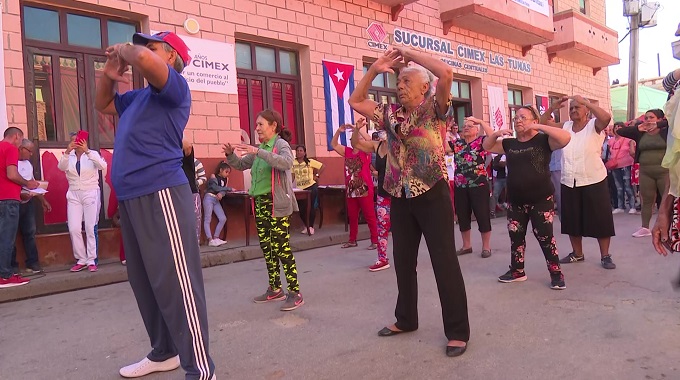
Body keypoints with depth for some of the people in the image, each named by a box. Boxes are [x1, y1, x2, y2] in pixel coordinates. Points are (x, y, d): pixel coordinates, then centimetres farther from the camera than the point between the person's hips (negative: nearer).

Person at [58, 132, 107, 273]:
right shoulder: (69, 156, 6)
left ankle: (91, 261, 5)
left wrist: (87, 151, -30)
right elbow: (61, 167, -14)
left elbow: (103, 166, -20)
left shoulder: (92, 154, -1)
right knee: (74, 229, -3)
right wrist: (67, 151, -30)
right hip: (73, 195, 3)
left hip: (91, 194, -2)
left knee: (90, 228, -2)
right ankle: (81, 260, 10)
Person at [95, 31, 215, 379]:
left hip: (161, 194, -10)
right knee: (144, 282, 15)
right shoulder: (139, 96, 22)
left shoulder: (175, 86, -3)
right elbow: (102, 105, 38)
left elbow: (144, 60, -24)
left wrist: (124, 49, -1)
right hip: (130, 197, 10)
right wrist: (109, 74, 20)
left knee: (176, 283, -11)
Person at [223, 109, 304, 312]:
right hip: (260, 203, 8)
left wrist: (258, 152, -33)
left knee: (281, 247, -9)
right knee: (267, 248, 12)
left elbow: (286, 162, -29)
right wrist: (230, 155, 0)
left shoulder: (281, 144, -7)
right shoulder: (259, 149, 15)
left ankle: (295, 293, -4)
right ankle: (275, 289, 23)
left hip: (277, 204, -8)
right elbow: (240, 165, 21)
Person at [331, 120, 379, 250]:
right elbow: (333, 144, 11)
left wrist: (358, 129, -25)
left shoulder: (365, 152, -3)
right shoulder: (347, 152, 11)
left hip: (365, 190, -6)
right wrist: (339, 131, -3)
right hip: (351, 191, 6)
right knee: (352, 217, 14)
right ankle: (352, 240, 25)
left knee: (370, 216, -1)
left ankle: (375, 241, 6)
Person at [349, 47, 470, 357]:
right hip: (400, 197, 6)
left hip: (432, 194, -6)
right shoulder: (390, 115, 12)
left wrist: (409, 53, -8)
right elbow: (355, 100, 17)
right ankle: (406, 319, 31)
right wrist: (375, 69, 8)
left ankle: (457, 330, 6)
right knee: (403, 261, 14)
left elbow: (446, 73, -19)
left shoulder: (434, 109, -2)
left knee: (444, 261, -4)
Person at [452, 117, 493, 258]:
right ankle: (466, 245, 25)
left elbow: (493, 136, -20)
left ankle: (486, 246, 12)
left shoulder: (482, 141, -2)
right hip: (460, 185, 5)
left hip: (479, 184, -5)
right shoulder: (456, 143, 11)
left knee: (482, 215, 0)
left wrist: (481, 122, -17)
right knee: (462, 216, 11)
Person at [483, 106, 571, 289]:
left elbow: (566, 138, -23)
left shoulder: (543, 140, -6)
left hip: (541, 200, -6)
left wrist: (539, 127, -20)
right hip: (515, 201, 6)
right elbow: (487, 146, 18)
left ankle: (556, 273, 12)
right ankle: (517, 271, 27)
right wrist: (496, 133, -2)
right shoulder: (509, 143, 10)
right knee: (515, 237, 12)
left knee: (545, 237, -2)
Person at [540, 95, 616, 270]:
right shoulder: (565, 126, 8)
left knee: (600, 219, 2)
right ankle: (577, 253, 27)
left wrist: (585, 101, -23)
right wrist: (553, 107, -6)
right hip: (569, 183, 5)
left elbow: (606, 117, -27)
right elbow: (542, 122, 8)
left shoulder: (594, 125, -6)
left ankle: (605, 256, 13)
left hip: (594, 181, -5)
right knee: (572, 221, 13)